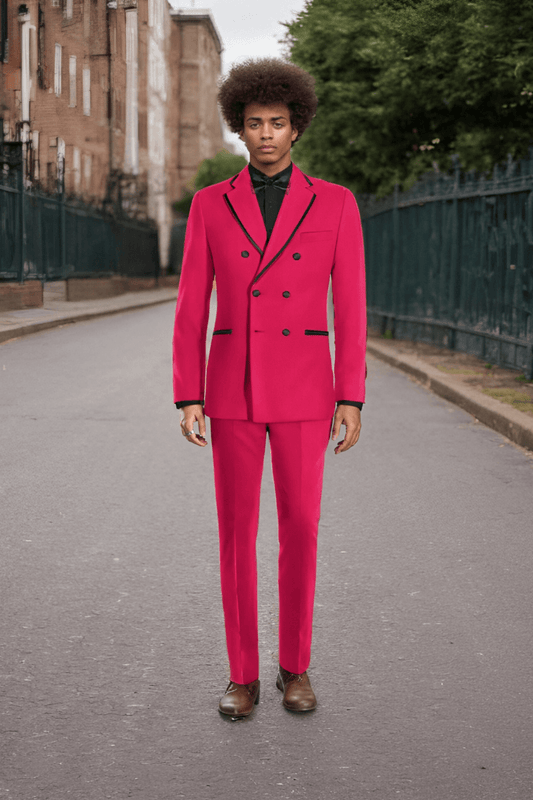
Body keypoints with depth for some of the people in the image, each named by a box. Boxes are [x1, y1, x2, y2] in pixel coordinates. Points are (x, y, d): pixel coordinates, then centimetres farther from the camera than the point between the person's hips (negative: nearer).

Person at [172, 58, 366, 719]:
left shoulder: (334, 203, 1)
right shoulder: (211, 205, 2)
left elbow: (350, 308, 0)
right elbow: (191, 308, 1)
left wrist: (351, 400, -4)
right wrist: (187, 399, -5)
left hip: (302, 387, 0)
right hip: (234, 386, 1)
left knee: (300, 529, 3)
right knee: (237, 531, 3)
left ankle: (295, 667, 21)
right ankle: (243, 676, 16)